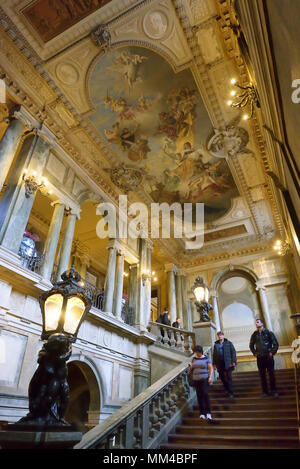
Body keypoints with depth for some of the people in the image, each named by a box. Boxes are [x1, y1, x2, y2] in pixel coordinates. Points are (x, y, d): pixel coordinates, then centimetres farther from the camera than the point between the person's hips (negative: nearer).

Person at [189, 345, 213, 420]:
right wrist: (191, 367, -3)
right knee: (199, 396, 5)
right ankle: (202, 413, 12)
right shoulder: (194, 359, 10)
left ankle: (208, 413, -6)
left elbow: (211, 368, -2)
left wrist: (210, 377, -13)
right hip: (196, 380, 4)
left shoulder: (206, 358, -2)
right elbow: (191, 369, 19)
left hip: (204, 379, -4)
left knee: (205, 394, -13)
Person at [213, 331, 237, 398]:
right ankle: (227, 389, 27)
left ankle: (231, 392, 7)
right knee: (222, 377, 8)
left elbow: (233, 352, -1)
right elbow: (214, 354, 12)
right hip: (219, 364, 4)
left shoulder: (229, 343, 1)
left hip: (227, 363, -3)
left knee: (229, 377, -2)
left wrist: (233, 361, -8)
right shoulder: (216, 344, 10)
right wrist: (214, 363, 8)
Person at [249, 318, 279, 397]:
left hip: (268, 357, -3)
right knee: (262, 375, 6)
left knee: (271, 374, 3)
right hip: (259, 358, 3)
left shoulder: (269, 332, -3)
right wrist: (255, 353, 8)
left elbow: (275, 344, -2)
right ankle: (265, 391, 15)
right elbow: (251, 345, 17)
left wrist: (272, 352, -6)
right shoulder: (254, 334, 5)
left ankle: (274, 391, 15)